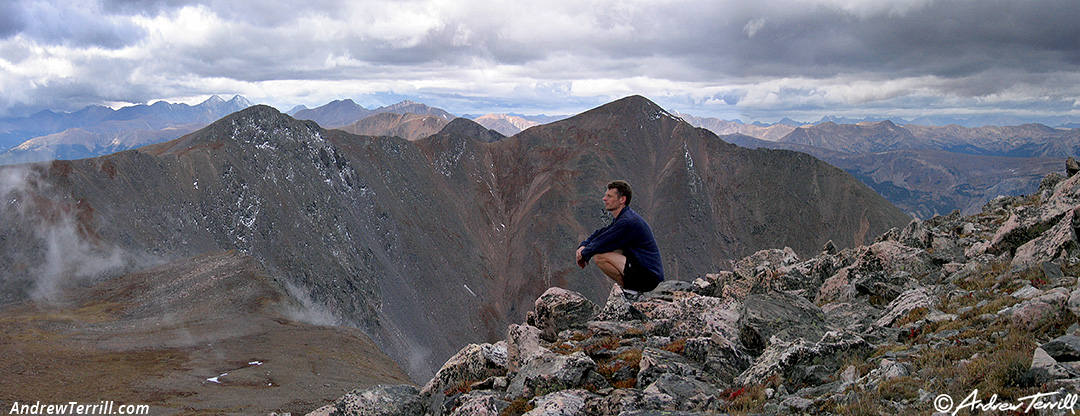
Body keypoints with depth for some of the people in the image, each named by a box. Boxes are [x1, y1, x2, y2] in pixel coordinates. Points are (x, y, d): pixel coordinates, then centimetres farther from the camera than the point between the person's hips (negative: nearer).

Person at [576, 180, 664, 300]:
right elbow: (599, 234, 22)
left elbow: (601, 244, -17)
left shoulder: (627, 222, -18)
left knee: (600, 256, -18)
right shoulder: (624, 217, 15)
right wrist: (583, 246, 5)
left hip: (648, 276, -10)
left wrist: (584, 254, 1)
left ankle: (631, 289, -8)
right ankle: (630, 286, 13)